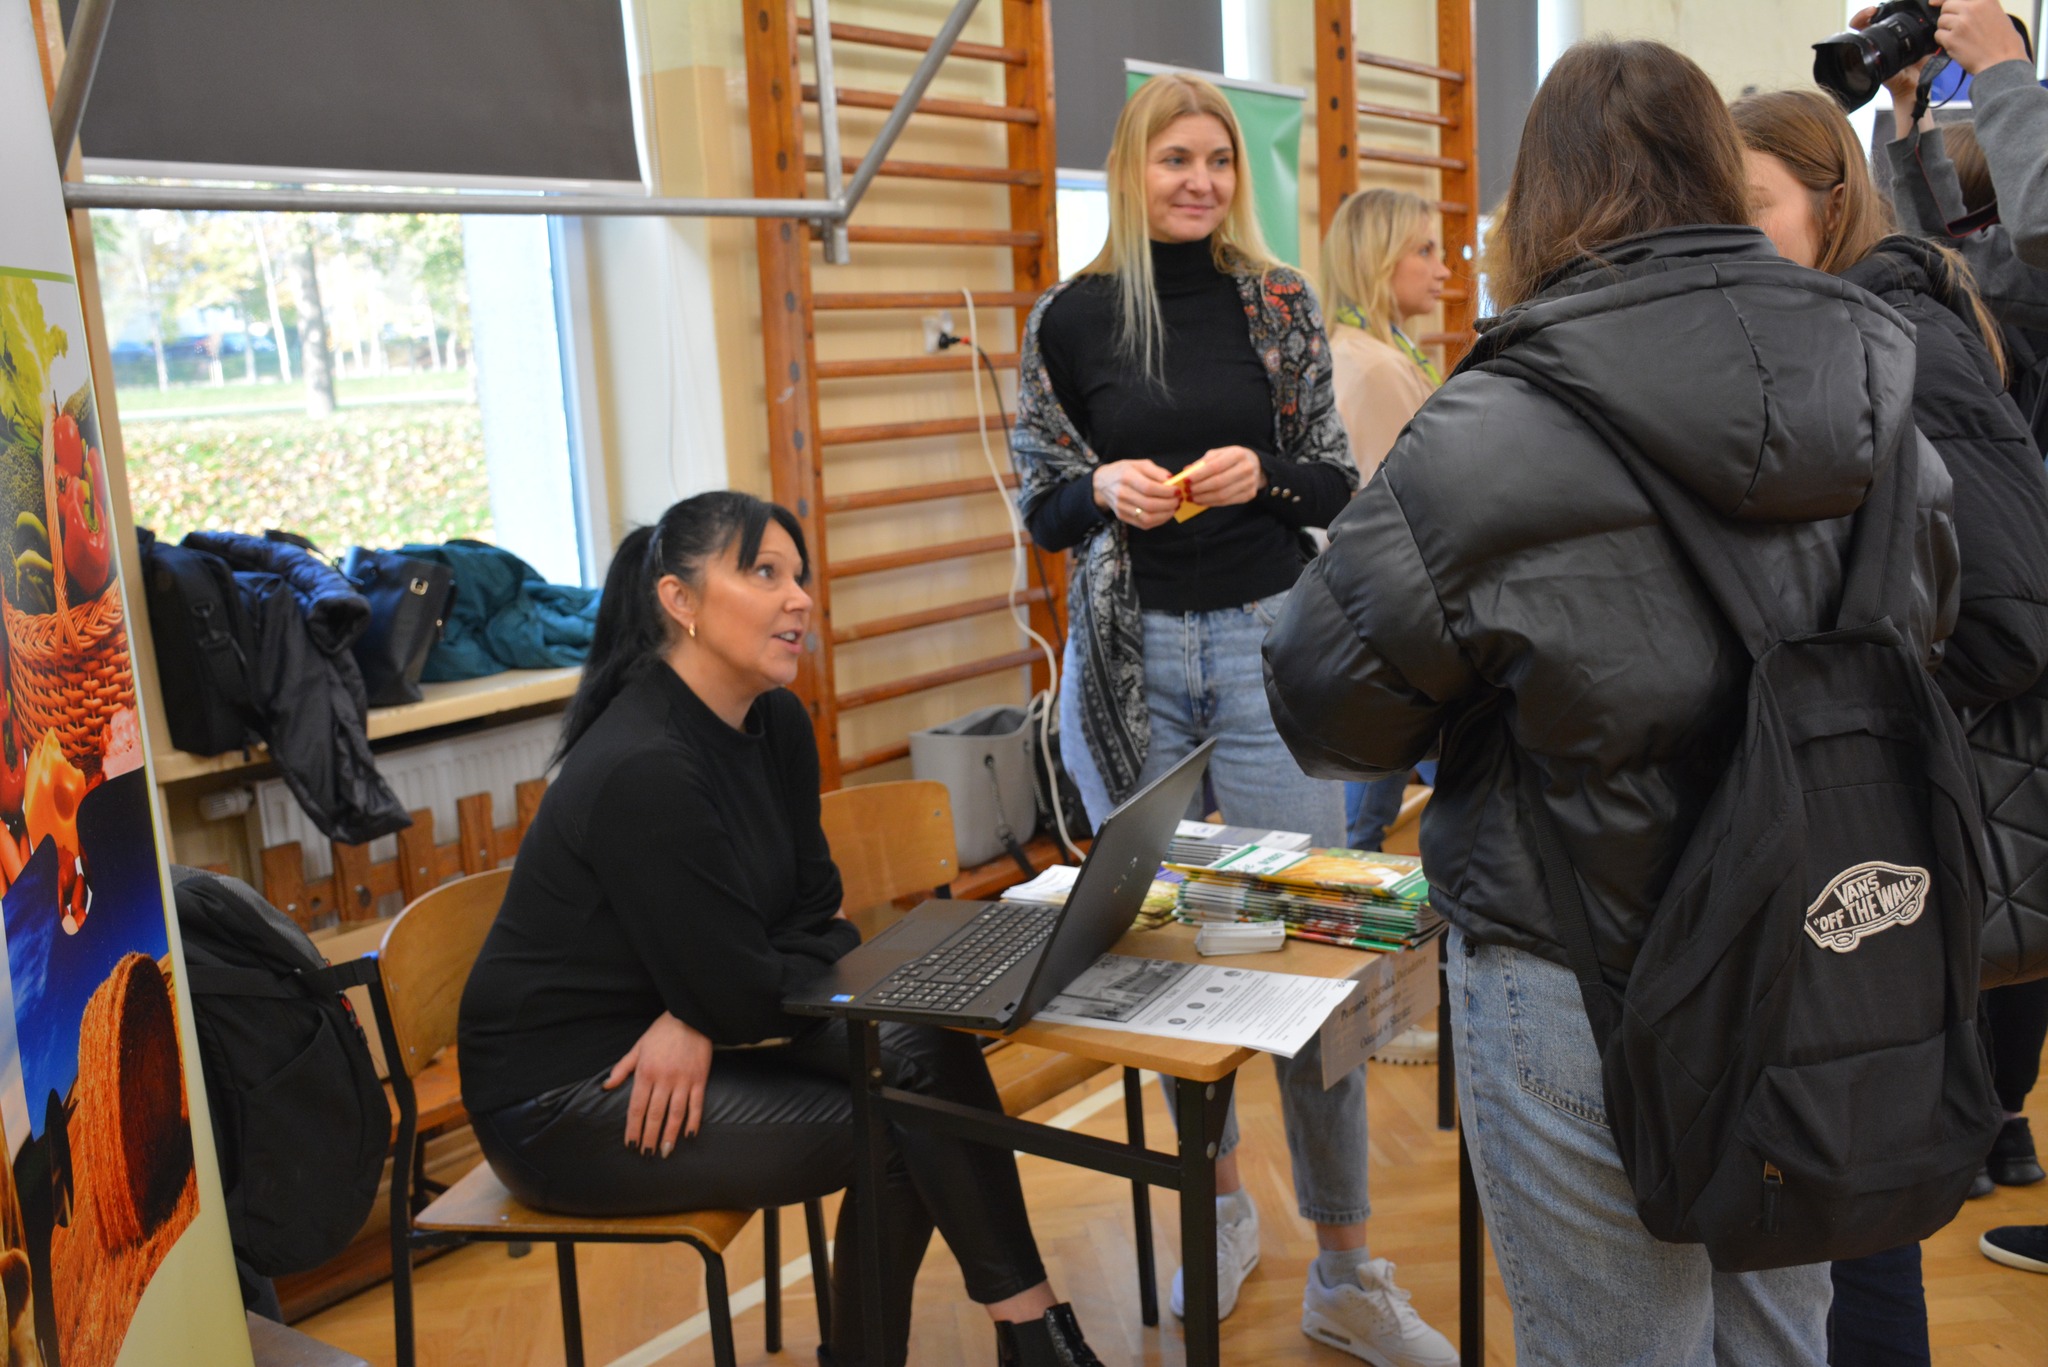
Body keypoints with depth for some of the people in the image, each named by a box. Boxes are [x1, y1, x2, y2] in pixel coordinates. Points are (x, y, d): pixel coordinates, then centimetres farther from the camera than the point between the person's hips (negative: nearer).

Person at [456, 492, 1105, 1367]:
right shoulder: (642, 770, -26)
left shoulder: (776, 725, 0)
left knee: (922, 1043, -11)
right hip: (560, 1099, -7)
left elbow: (810, 913, 0)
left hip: (676, 1043, 8)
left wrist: (702, 1016, -17)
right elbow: (741, 997, -23)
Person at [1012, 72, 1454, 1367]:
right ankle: (1221, 1201, 31)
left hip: (1268, 642, 0)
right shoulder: (1070, 316, 4)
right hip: (1129, 654, 1)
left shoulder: (1279, 301, 5)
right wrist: (1106, 488, -14)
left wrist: (1264, 473, -14)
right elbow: (1042, 504, 7)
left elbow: (1337, 482, 6)